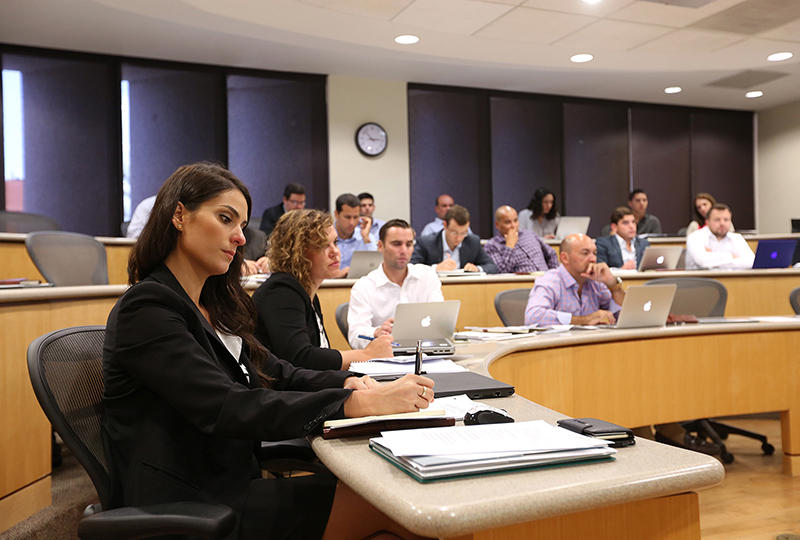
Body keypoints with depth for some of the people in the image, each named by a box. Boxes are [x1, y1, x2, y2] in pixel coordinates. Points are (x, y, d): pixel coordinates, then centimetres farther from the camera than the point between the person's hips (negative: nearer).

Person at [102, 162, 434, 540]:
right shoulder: (146, 308, -14)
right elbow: (226, 409, -25)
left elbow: (275, 373, 11)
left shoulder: (213, 306, 15)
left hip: (233, 486, 8)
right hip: (189, 507, -8)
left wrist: (348, 381, -9)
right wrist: (355, 404, -30)